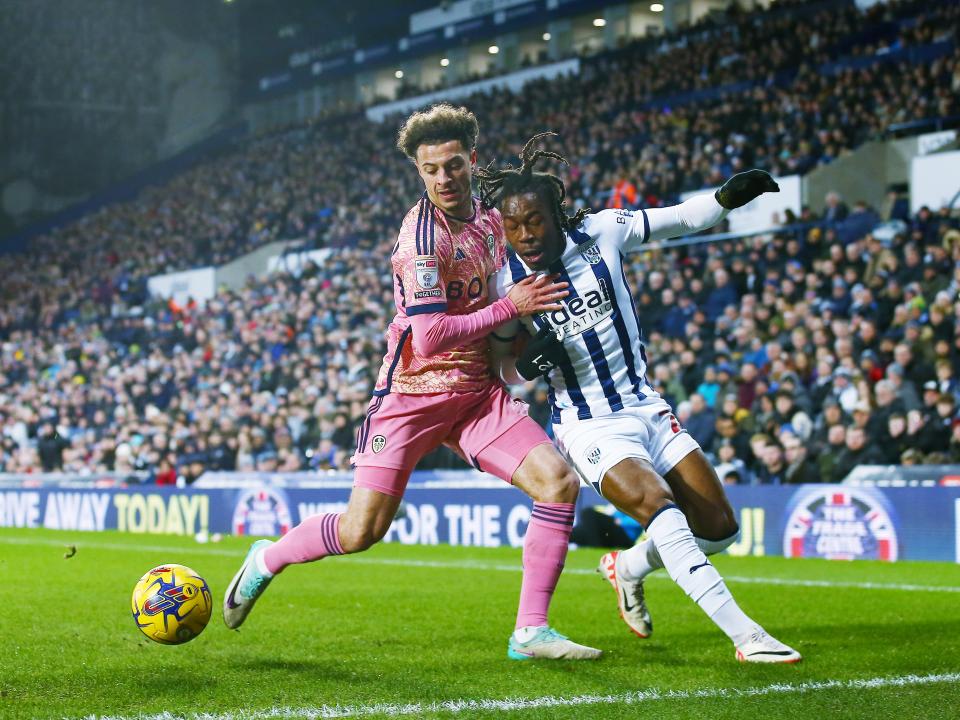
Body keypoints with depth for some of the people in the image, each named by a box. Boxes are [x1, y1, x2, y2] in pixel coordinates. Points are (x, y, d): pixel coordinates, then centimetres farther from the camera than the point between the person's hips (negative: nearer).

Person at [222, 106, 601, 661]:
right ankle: (267, 560, 22)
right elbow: (429, 338, -26)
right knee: (361, 531, -9)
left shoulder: (492, 221, 7)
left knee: (559, 482, -12)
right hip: (414, 391, -6)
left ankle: (532, 631, -5)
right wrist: (509, 308, -20)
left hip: (478, 391, 6)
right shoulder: (424, 233, -18)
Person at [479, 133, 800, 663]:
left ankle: (627, 569, 31)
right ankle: (746, 636, -31)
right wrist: (528, 364, -23)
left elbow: (684, 218, 2)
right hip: (590, 428, -4)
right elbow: (507, 374, -1)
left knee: (718, 529, 4)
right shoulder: (506, 284, -10)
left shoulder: (601, 232, -8)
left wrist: (727, 197, -16)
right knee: (659, 506, -30)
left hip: (647, 410, 4)